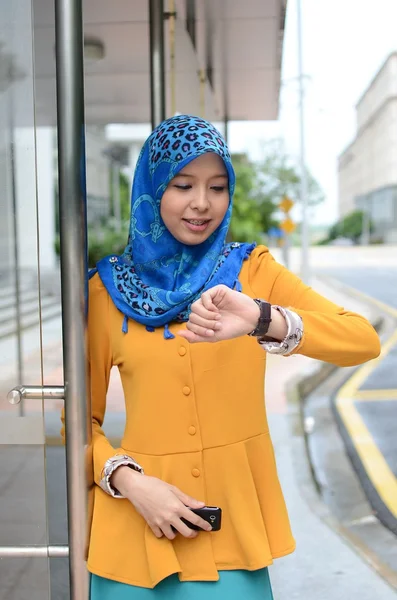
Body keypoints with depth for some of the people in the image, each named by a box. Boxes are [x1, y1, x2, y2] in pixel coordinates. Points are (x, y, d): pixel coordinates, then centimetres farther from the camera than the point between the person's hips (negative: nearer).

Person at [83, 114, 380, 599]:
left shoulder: (251, 269, -2)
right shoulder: (108, 287, -3)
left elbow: (364, 341, -16)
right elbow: (84, 416, 4)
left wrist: (264, 321, -33)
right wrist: (129, 481, -13)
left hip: (237, 514, 0)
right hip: (141, 522, 0)